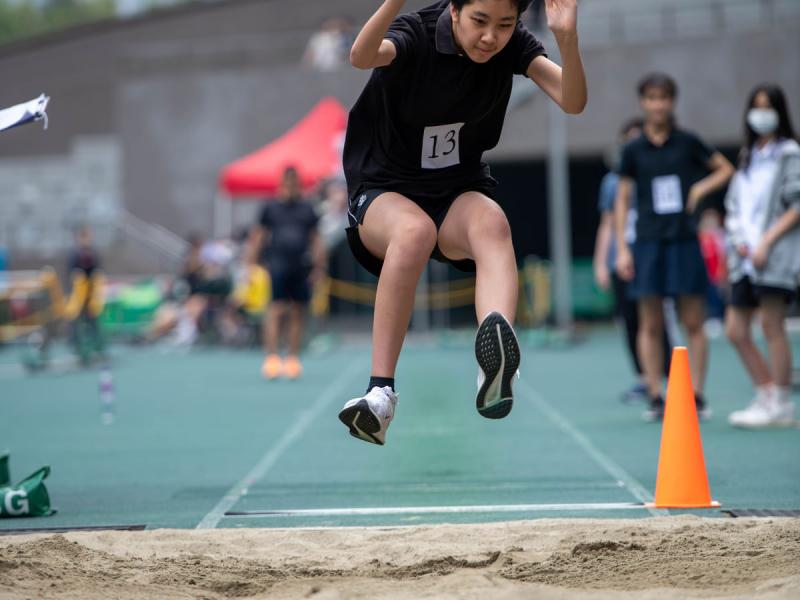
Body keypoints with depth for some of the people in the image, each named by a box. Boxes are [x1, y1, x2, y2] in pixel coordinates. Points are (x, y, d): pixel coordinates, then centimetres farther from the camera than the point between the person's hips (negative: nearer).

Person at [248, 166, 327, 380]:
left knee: (297, 313, 6)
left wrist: (319, 266, 7)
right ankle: (272, 358, -15)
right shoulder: (271, 208, 7)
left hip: (301, 267, 3)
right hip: (277, 264, -3)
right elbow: (258, 236, 10)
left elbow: (315, 239, 15)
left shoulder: (307, 210, 13)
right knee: (275, 309, -12)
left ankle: (292, 359, 14)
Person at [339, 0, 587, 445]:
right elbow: (362, 57, -39)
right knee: (415, 229, -38)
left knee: (491, 222, -34)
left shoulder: (513, 44, -6)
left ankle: (495, 373, -60)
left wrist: (567, 37, -36)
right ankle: (380, 393, -38)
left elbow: (573, 102, -19)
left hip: (462, 193, 3)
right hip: (385, 192, -2)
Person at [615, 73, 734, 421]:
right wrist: (622, 248, 1)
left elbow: (726, 169, 13)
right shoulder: (633, 150, 4)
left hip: (684, 242, 0)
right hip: (648, 244, 0)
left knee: (693, 323, 0)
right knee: (650, 324, 1)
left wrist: (701, 188, -6)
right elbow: (622, 200, 7)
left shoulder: (687, 142, 3)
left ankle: (696, 396, 5)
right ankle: (655, 397, 6)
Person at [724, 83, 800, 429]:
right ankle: (767, 396, 13)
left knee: (771, 325, -8)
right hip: (746, 255, 7)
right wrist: (739, 240, 1)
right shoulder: (747, 158, 18)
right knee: (735, 330, 4)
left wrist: (767, 242, -15)